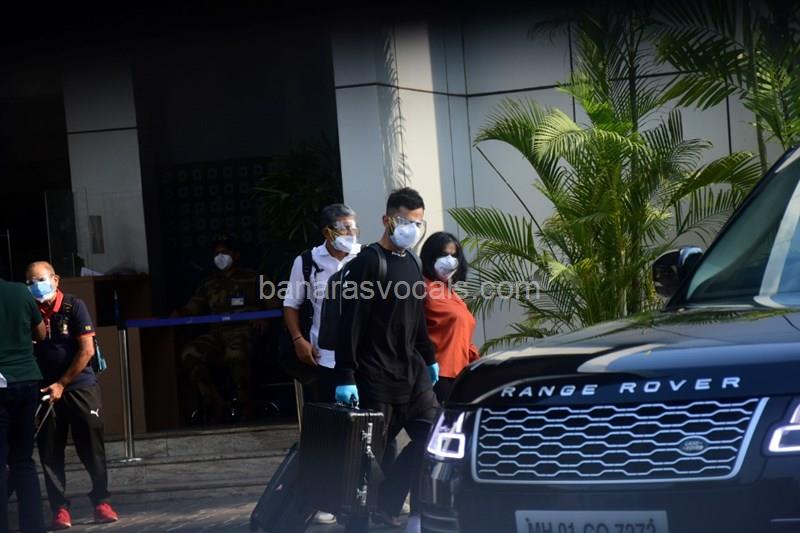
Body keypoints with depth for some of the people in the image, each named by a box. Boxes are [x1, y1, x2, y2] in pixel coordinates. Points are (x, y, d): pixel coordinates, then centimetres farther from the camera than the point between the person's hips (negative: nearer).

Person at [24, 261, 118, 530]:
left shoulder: (74, 306, -5)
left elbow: (87, 350, -8)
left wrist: (62, 384, -11)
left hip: (80, 387, -2)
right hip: (45, 390, 2)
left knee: (91, 447, 1)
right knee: (50, 452, 0)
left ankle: (101, 501, 12)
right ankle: (60, 508, 4)